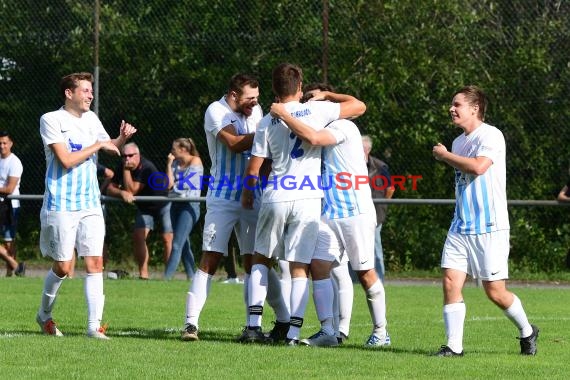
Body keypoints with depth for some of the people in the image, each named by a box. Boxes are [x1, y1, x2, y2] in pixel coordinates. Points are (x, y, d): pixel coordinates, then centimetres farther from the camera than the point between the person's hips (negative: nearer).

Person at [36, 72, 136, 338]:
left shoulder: (91, 119, 12)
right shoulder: (51, 120, -8)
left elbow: (110, 147, 25)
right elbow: (66, 160, -18)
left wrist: (122, 138, 4)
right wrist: (98, 145, -11)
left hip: (90, 204, 5)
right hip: (61, 205, -5)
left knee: (95, 263, -7)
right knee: (63, 267, 1)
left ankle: (94, 325, -9)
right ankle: (44, 315, 25)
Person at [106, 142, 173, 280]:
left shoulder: (147, 168, -31)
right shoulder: (122, 167, -12)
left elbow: (131, 191, -34)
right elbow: (110, 189, -14)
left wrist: (126, 170, -37)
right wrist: (121, 193, -35)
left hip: (163, 205, -6)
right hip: (144, 207, 6)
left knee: (167, 239, -15)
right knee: (138, 237, -9)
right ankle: (143, 274, -4)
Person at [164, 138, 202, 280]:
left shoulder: (195, 161, -6)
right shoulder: (175, 162, 11)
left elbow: (188, 183, -14)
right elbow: (169, 183, 1)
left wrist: (174, 186, -2)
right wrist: (169, 165, -3)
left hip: (190, 205, -8)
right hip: (176, 204, 8)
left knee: (177, 245, -13)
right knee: (184, 245, 10)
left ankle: (166, 277, -19)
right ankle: (191, 276, 16)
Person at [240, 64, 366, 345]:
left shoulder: (267, 122, 4)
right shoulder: (316, 111, 0)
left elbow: (253, 168, 6)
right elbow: (358, 106, 9)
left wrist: (247, 195, 23)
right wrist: (326, 95, 22)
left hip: (275, 197, 1)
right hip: (307, 198, -1)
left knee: (261, 258, 18)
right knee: (300, 267, 0)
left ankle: (254, 325, 9)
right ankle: (293, 333, -7)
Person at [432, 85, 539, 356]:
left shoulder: (491, 135, -11)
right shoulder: (459, 142, 15)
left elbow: (478, 166, -27)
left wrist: (445, 155, -14)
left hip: (490, 229, -7)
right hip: (460, 228, 7)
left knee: (495, 292, -2)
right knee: (451, 282, -8)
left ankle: (527, 331, 22)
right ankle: (454, 346, -5)